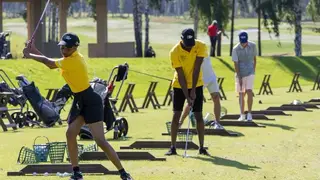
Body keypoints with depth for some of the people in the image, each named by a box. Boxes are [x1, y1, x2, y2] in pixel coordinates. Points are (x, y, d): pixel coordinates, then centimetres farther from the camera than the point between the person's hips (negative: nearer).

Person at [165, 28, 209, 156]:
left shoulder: (201, 47, -17)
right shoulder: (175, 52, -20)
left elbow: (196, 69, -18)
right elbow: (181, 76, -20)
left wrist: (193, 91, -18)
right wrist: (187, 96, -22)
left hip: (196, 85, 1)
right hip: (179, 86, -1)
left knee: (198, 115, -2)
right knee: (176, 115, -4)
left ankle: (201, 147, 4)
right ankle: (173, 147, 0)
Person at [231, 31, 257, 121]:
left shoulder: (253, 46, -5)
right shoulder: (236, 49, -12)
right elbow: (236, 64, -11)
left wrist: (254, 70, 10)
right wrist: (239, 77, -15)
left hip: (250, 73, 0)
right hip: (240, 74, 0)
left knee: (249, 92, -13)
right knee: (241, 94, 5)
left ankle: (249, 114, -8)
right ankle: (242, 115, 14)